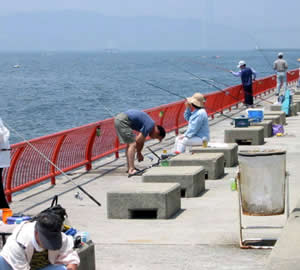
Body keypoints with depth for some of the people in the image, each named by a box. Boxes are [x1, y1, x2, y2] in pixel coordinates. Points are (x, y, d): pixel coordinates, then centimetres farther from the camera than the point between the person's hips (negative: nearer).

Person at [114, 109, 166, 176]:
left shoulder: (149, 123, 18)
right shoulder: (150, 126, -11)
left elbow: (141, 141, 27)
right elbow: (138, 140, -10)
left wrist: (139, 153, 27)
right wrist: (139, 153, 4)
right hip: (123, 121, -11)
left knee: (130, 143, 19)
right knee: (133, 144, -12)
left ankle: (129, 167, 25)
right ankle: (131, 170, -18)